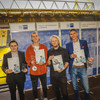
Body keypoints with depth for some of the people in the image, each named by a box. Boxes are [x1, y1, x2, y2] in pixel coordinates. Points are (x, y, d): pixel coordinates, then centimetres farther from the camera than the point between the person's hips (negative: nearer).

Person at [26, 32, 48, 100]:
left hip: (43, 70, 1)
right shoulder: (29, 48, 0)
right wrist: (31, 62, -18)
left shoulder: (44, 47, 1)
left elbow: (47, 57, 3)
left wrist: (44, 62, -16)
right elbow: (27, 59, 3)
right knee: (34, 87, 12)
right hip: (33, 71, 0)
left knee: (44, 86, 15)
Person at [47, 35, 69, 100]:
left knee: (64, 91, -2)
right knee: (56, 91, 15)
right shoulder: (49, 52, 5)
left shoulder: (64, 50, 1)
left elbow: (67, 62, 2)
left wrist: (63, 68, -13)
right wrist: (49, 59, -13)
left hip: (62, 74, -2)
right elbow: (49, 64, 8)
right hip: (53, 75, 2)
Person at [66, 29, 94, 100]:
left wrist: (89, 58, -14)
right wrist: (70, 56, -13)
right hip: (73, 68, 1)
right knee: (75, 87, 14)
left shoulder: (84, 42, 4)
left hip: (82, 68, -1)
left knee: (86, 88, 1)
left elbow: (87, 53, 7)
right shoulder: (68, 45, 4)